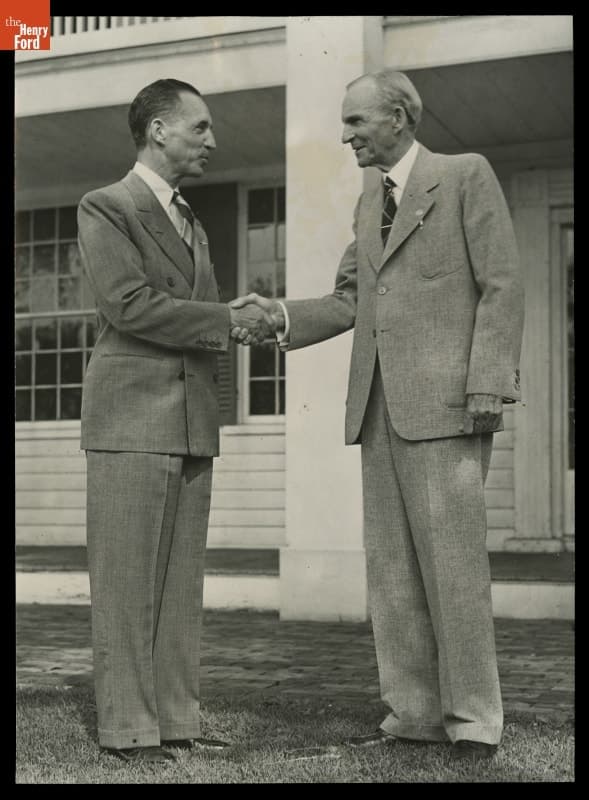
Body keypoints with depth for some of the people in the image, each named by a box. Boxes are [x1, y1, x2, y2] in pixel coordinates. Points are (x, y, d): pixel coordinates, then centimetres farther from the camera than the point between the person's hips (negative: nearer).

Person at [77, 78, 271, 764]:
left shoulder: (192, 227, 24)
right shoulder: (105, 207, -1)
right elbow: (130, 305, -14)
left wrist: (239, 325, 3)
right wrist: (227, 320, -9)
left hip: (193, 422, 7)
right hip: (131, 419, -7)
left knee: (181, 582, 6)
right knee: (127, 579, -4)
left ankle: (175, 720, 11)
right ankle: (126, 728, 1)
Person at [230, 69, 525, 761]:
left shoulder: (466, 174, 1)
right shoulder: (370, 204, 22)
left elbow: (501, 287, -6)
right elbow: (348, 304, 16)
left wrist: (487, 387, -15)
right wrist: (281, 314, -2)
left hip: (446, 399, -7)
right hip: (380, 406, 7)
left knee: (452, 560, -7)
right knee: (391, 565, 5)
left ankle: (473, 720, 1)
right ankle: (415, 712, 11)